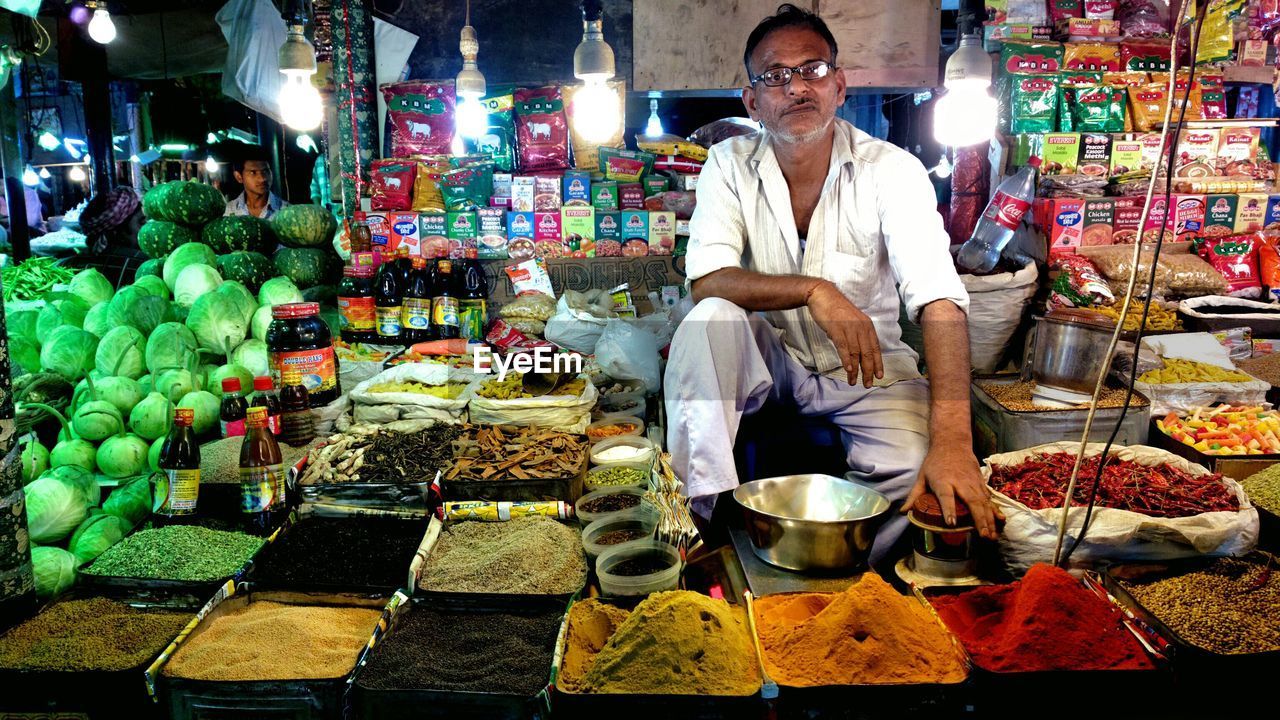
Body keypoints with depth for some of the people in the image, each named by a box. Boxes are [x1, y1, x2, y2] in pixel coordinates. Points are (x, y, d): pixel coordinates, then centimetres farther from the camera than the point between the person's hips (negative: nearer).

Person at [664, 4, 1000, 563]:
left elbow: (940, 302, -26)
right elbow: (707, 281, -19)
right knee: (708, 320, -30)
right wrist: (814, 290, -34)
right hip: (767, 357, 1)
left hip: (868, 368, 0)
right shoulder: (729, 166, -8)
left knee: (915, 466, -28)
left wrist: (952, 439, -40)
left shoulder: (892, 171, -14)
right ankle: (708, 518, -23)